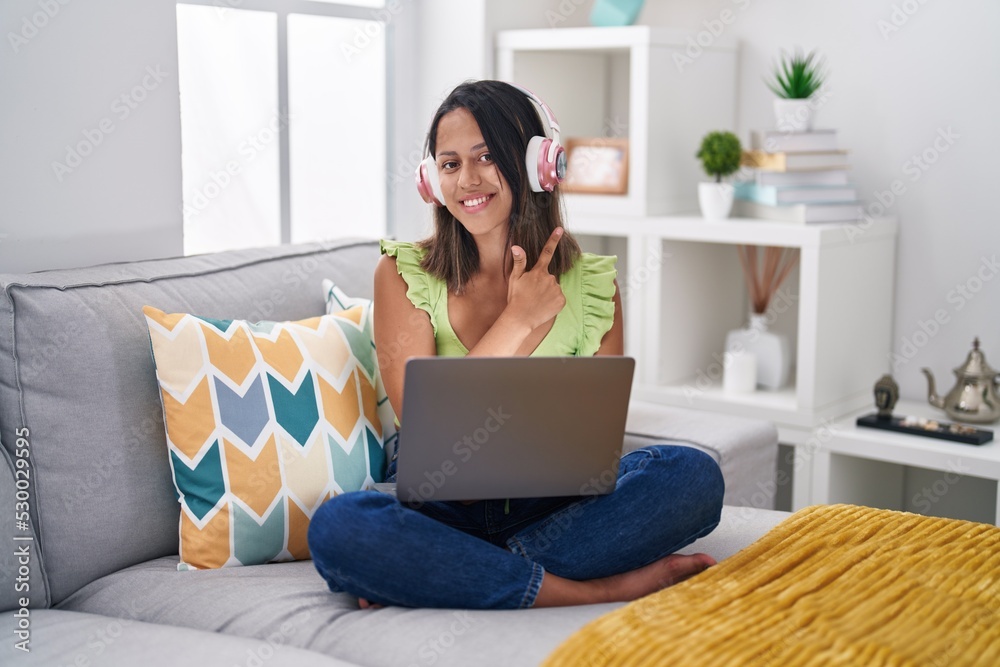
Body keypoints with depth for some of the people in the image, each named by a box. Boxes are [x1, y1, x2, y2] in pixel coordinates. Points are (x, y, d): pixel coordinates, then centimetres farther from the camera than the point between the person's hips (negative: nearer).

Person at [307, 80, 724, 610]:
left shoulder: (592, 284, 5)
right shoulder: (403, 274, 1)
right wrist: (520, 319, -10)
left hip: (551, 507, 2)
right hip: (439, 506, -1)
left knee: (693, 474, -24)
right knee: (337, 526, -33)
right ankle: (600, 590, -26)